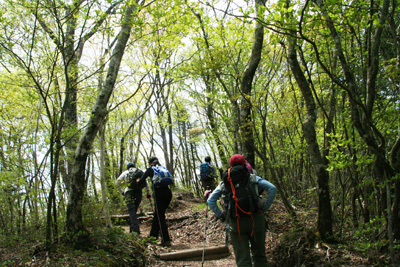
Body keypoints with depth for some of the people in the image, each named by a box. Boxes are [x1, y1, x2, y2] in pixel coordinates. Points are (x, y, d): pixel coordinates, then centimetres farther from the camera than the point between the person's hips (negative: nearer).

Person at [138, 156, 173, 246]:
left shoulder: (150, 169, 9)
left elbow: (141, 180, 13)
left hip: (159, 193, -5)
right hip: (168, 192, 5)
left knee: (160, 216, -3)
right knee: (157, 215, 19)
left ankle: (166, 240, -8)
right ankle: (153, 235, 26)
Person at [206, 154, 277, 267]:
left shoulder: (225, 182, 6)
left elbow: (210, 201, 1)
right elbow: (272, 188, -4)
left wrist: (221, 215, 7)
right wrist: (265, 207, 1)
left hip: (236, 223, 0)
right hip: (255, 220, 0)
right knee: (259, 256, 16)